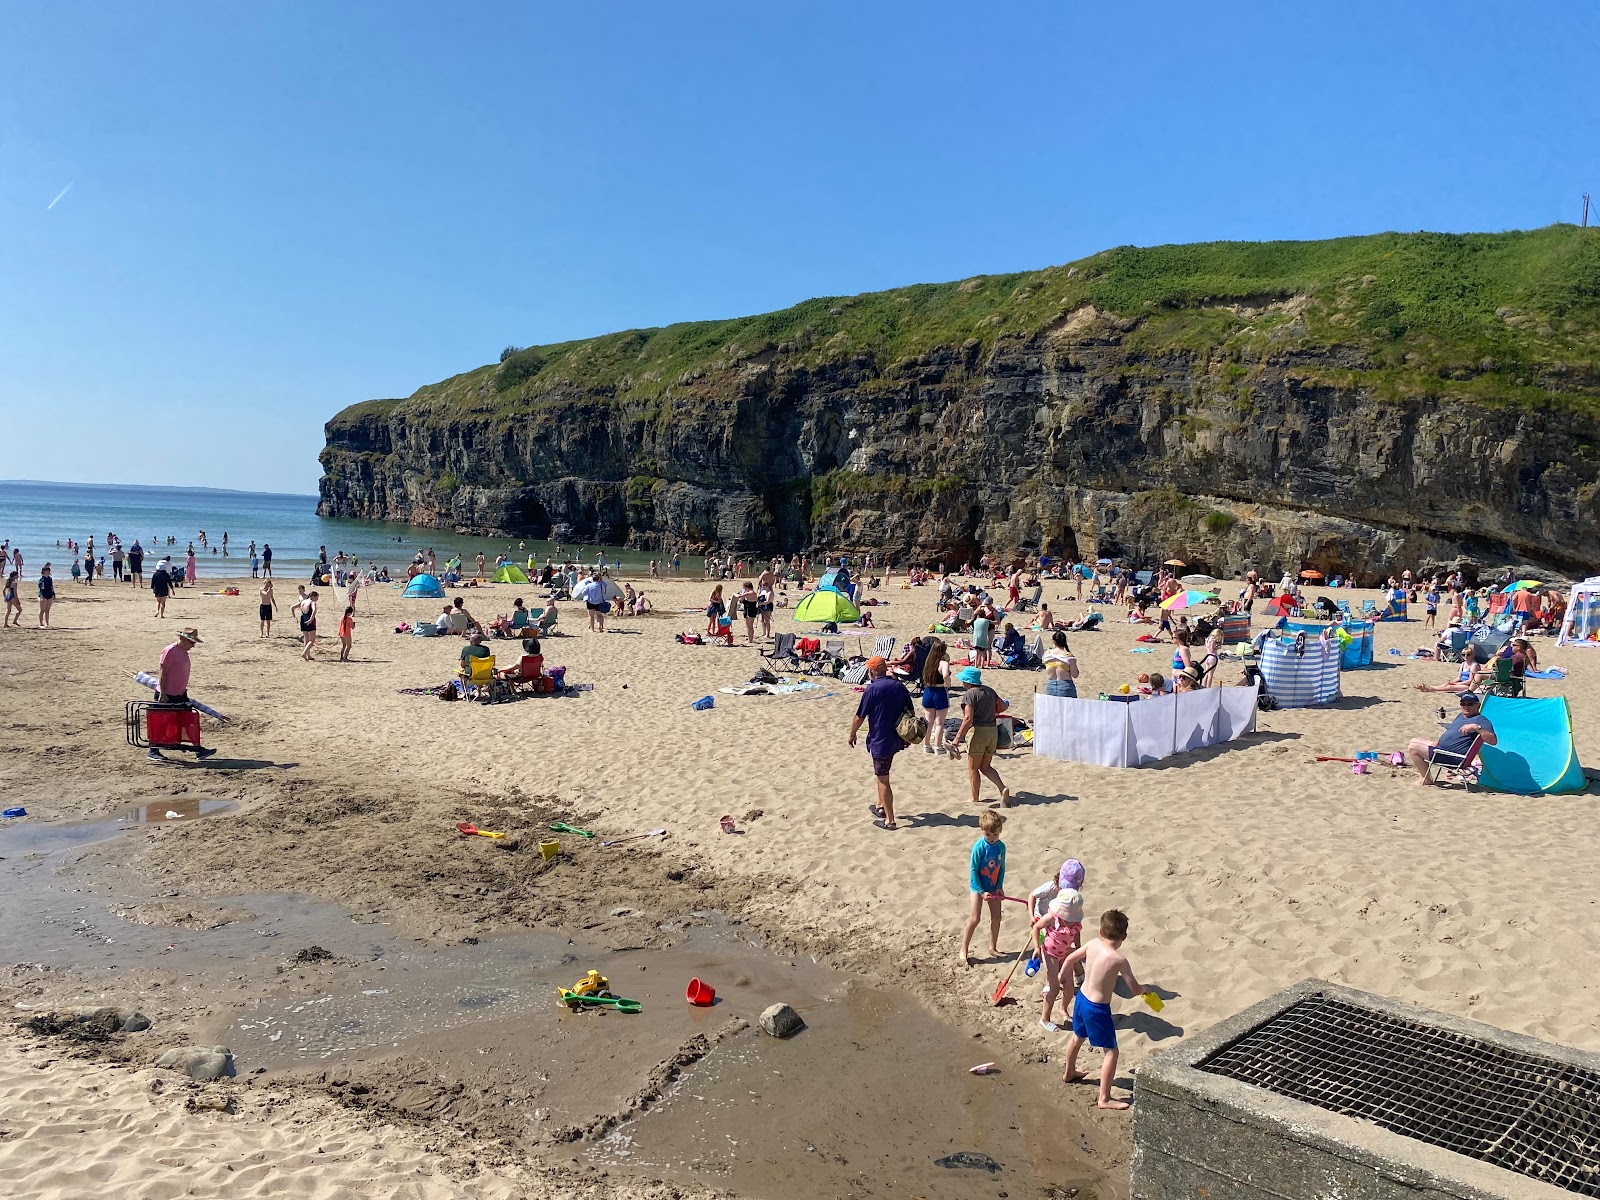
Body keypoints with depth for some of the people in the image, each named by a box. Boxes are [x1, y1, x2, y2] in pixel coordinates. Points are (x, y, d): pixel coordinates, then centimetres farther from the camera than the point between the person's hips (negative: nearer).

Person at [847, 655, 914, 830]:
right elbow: (910, 712, 9)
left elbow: (859, 717, -10)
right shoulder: (899, 686, 3)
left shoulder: (872, 689, -14)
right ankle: (881, 806, 34)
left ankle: (890, 820, 6)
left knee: (883, 780, 1)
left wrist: (852, 734, 7)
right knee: (881, 774, 26)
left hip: (880, 740, -7)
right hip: (897, 739, 7)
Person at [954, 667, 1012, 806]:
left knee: (973, 768, 7)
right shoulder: (989, 690, 11)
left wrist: (957, 737, -18)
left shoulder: (969, 694, -12)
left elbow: (968, 718, -20)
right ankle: (1003, 788, -4)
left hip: (978, 731, -7)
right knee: (985, 767, 15)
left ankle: (975, 799, 13)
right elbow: (1003, 706, 18)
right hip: (993, 730, 7)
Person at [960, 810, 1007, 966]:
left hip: (994, 887, 5)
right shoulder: (979, 847, -21)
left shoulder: (1001, 846, -6)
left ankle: (993, 948, 27)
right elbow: (974, 870, -17)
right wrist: (981, 892, -17)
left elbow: (1001, 868, 4)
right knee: (974, 919, -8)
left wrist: (999, 886, -6)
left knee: (996, 917, 10)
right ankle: (964, 950, 2)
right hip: (978, 886, -5)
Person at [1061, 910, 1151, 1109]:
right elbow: (1135, 990, -13)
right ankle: (1105, 1099, 8)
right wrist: (1144, 988, 10)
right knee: (1111, 1052, 6)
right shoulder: (1118, 960, -23)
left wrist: (1061, 976, 27)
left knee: (1077, 1037, 30)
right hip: (1097, 1009, -7)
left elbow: (1069, 959, 8)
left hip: (1081, 998, 7)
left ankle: (1069, 1073, 53)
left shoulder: (1093, 944, -6)